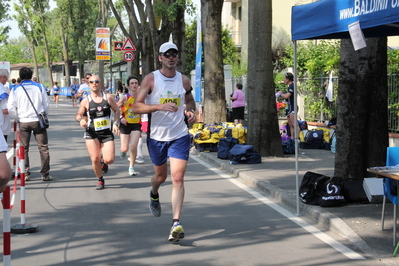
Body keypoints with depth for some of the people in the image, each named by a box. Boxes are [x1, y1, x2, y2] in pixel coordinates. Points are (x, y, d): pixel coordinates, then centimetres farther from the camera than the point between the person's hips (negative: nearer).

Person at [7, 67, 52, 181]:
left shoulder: (15, 89, 1)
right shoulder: (39, 86, 1)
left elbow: (10, 108, -3)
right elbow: (46, 104, 5)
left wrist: (17, 118, 11)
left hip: (23, 122, 1)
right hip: (38, 120, -1)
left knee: (24, 149, 11)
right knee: (43, 148, 5)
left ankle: (25, 174, 11)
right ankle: (45, 174, 3)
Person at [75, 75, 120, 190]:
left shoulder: (108, 97, 3)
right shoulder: (86, 101, 1)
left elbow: (117, 111, 13)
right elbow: (78, 115, 8)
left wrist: (116, 123, -1)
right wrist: (81, 120, -15)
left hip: (107, 133, 1)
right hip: (91, 133, 0)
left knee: (109, 159, -13)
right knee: (95, 159, -7)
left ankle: (103, 161, 26)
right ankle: (100, 180, 18)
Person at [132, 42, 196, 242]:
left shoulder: (184, 80, 3)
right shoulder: (150, 79, -6)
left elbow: (190, 101, 21)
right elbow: (136, 107, -12)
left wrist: (190, 111, -3)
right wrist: (160, 107, -27)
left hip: (180, 136, 1)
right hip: (156, 136, -1)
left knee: (178, 178, -11)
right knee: (161, 176, 16)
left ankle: (176, 223, -14)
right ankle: (154, 195, 53)